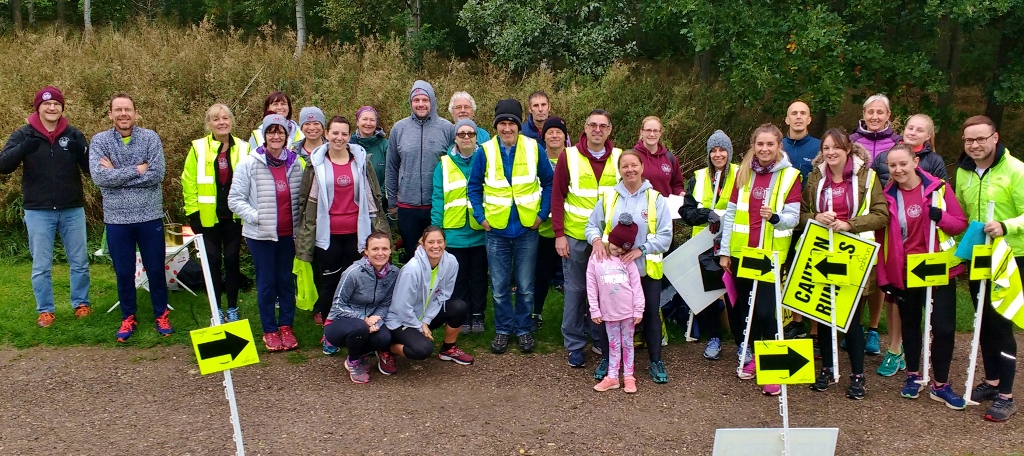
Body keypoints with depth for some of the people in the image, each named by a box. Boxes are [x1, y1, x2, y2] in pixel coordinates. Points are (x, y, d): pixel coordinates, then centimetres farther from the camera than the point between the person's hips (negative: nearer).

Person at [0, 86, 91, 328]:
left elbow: (90, 168, -1)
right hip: (38, 212, -1)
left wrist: (82, 151, -23)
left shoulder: (73, 134, 1)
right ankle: (46, 310, 19)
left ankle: (81, 303, 26)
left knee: (80, 262, 10)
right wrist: (24, 148, -31)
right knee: (41, 266, 6)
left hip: (72, 210, 1)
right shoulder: (23, 134, -2)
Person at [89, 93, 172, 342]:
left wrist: (117, 175, -15)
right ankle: (128, 318, 27)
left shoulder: (150, 138, -4)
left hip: (149, 216, -1)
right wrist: (137, 170, -17)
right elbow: (99, 177, -16)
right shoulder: (99, 141, -2)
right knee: (123, 272, 11)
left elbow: (157, 175, -16)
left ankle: (161, 315, 26)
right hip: (117, 219, 1)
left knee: (156, 270, 10)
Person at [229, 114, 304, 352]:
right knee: (266, 282, 6)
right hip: (261, 234, -2)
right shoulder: (249, 163, -8)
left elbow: (301, 197, 9)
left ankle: (286, 327, 25)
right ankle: (269, 330, 20)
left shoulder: (295, 162, 0)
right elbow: (235, 199, -6)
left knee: (286, 280, 11)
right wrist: (256, 216, -15)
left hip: (288, 233, 3)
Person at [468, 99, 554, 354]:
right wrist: (481, 217, -3)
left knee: (525, 286, 8)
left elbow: (549, 183, 4)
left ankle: (523, 329, 24)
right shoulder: (485, 151, -4)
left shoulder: (533, 149, -4)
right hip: (496, 230, 0)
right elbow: (474, 187, 4)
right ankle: (502, 329, 24)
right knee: (499, 287, 8)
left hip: (527, 228, 0)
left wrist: (542, 214, -2)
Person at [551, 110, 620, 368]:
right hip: (575, 236, -1)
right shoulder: (569, 156, -4)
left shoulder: (619, 158, 2)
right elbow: (557, 197, -3)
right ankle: (574, 345, 18)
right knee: (575, 290, 6)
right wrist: (559, 234, -8)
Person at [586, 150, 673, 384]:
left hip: (646, 269, -1)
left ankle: (656, 362, 24)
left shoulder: (655, 198, -2)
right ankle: (606, 359, 24)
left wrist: (641, 250, -18)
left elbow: (665, 236, -5)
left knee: (651, 314, 9)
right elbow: (592, 226, 8)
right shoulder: (608, 197, 4)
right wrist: (597, 240, -14)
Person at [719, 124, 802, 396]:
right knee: (746, 308, 11)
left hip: (772, 254, -4)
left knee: (765, 310, -11)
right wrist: (724, 251, 5)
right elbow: (730, 214, 7)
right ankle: (755, 357, 29)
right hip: (741, 252, 4)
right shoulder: (743, 173, 6)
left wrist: (775, 217, -28)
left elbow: (793, 217, -6)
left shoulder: (790, 176, -3)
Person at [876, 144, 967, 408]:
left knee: (943, 327, -3)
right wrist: (884, 276, -1)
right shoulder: (888, 196, 0)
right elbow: (882, 237, 1)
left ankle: (941, 384, 11)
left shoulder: (939, 188, -5)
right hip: (903, 273, 2)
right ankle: (913, 376, 28)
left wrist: (940, 216, -24)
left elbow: (961, 224, -3)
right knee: (910, 324, 13)